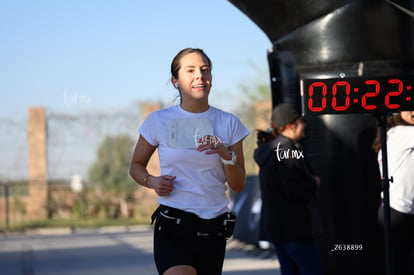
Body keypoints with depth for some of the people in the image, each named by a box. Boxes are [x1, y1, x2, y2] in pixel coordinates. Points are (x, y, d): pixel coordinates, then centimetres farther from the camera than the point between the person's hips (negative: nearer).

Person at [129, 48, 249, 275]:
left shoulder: (228, 123, 6)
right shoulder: (159, 121, 0)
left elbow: (238, 186, 6)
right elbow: (136, 165, 14)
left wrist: (226, 155, -13)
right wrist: (152, 181, -8)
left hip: (213, 229, 3)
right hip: (172, 230, -3)